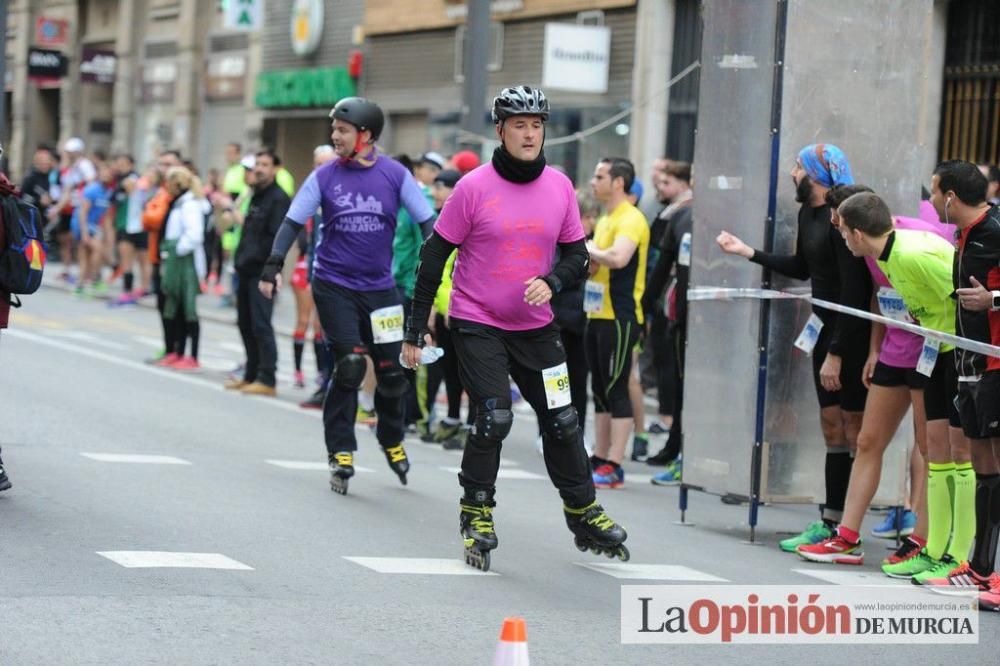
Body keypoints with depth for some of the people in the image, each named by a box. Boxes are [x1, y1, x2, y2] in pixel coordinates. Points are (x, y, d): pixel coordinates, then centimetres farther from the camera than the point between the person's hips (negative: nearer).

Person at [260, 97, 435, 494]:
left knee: (392, 370, 5)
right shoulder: (324, 177, -2)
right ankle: (340, 453, -3)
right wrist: (272, 267, -9)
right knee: (349, 366, -13)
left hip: (379, 287, 1)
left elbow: (426, 220, 1)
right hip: (334, 285, -1)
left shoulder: (394, 174, -3)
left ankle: (391, 440, 32)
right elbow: (293, 222, 2)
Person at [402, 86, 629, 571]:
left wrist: (552, 281, -15)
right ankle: (476, 513, 4)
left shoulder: (559, 186, 0)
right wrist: (415, 330, -7)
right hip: (477, 324, -4)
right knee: (494, 418, -15)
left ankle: (584, 516, 23)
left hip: (535, 326, 4)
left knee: (562, 421, 7)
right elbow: (434, 257, -6)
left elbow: (577, 255, 8)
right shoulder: (474, 187, -11)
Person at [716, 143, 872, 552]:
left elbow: (854, 290, -22)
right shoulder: (808, 214, 11)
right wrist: (747, 252, 25)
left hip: (853, 335, -10)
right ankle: (830, 523, 16)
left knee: (854, 428, -6)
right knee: (832, 426, 11)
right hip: (828, 330, 10)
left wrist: (837, 353, -21)